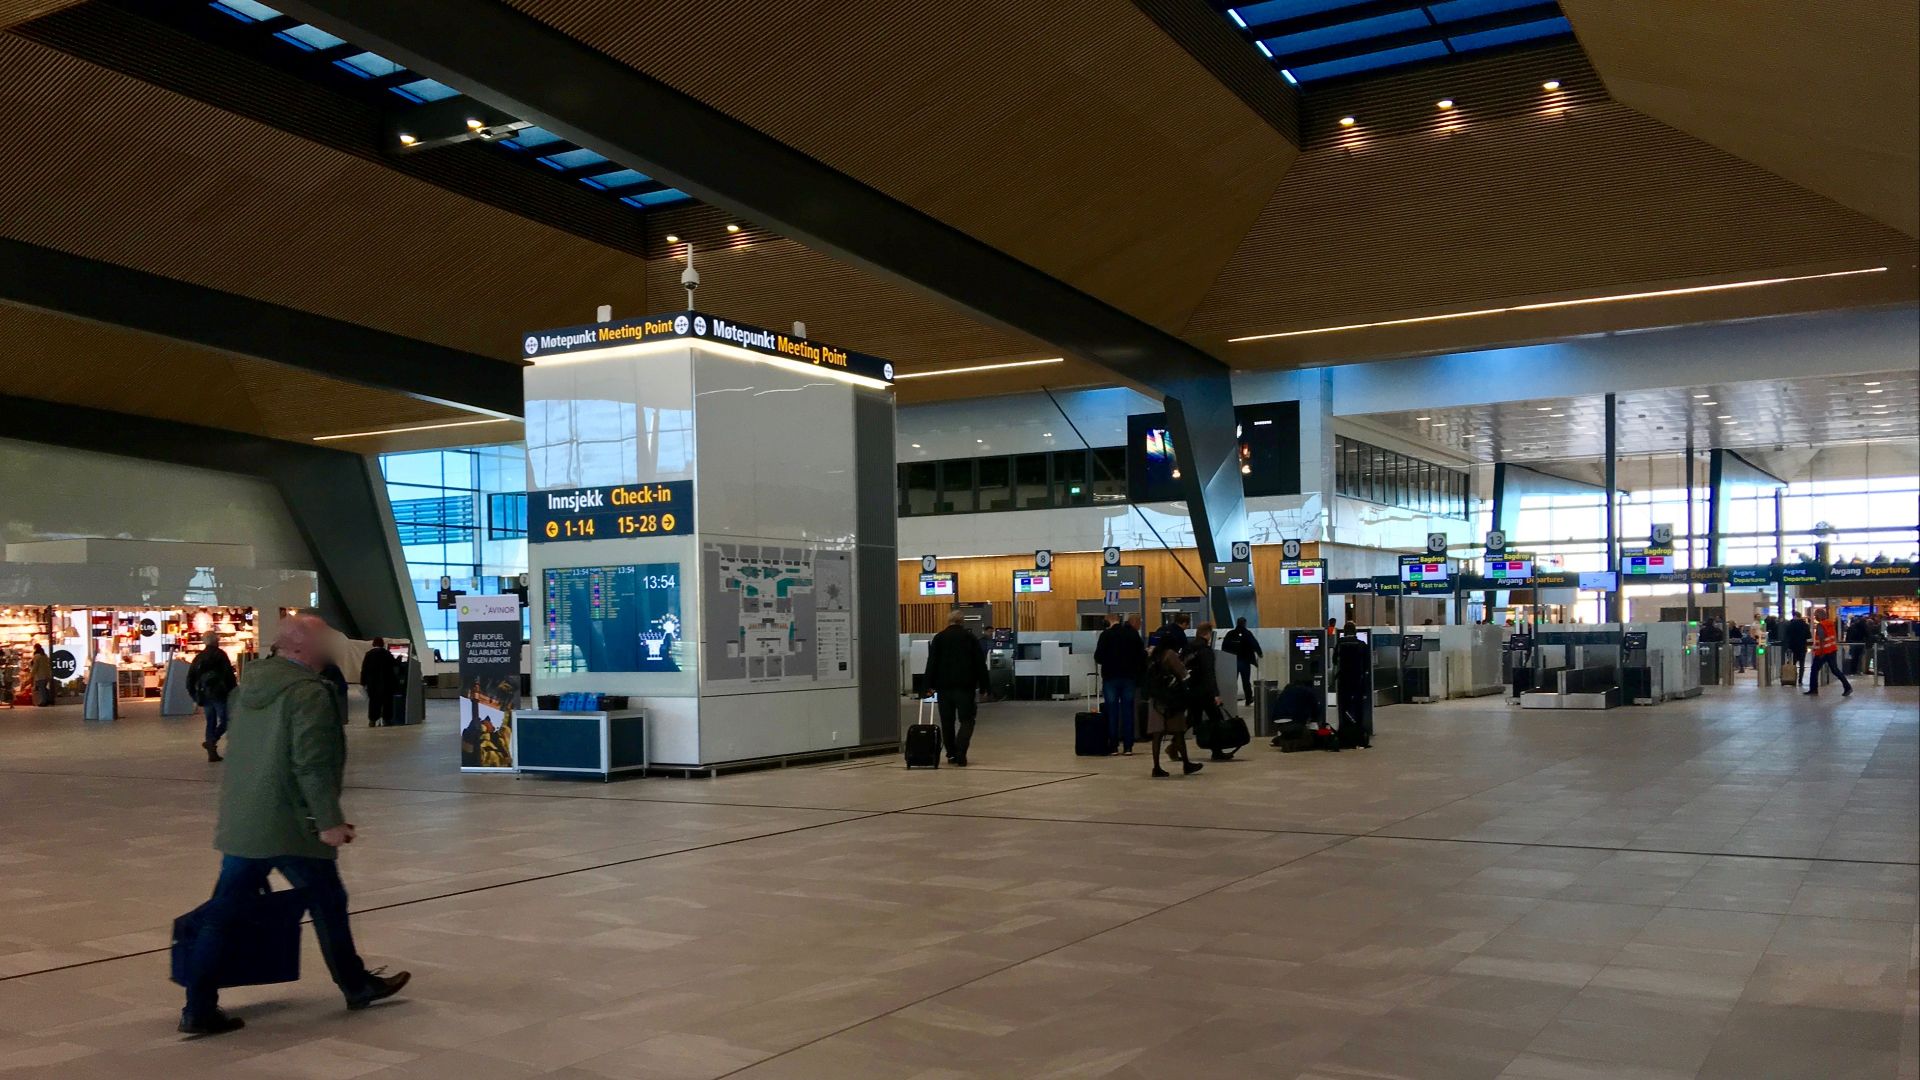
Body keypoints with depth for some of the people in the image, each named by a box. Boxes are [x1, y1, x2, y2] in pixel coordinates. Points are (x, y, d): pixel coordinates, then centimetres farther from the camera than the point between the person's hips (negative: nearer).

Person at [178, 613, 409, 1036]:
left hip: (239, 823, 7)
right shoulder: (308, 692, -16)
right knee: (328, 905, 10)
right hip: (291, 826, -7)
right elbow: (312, 765, -22)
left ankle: (199, 1009, 8)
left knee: (223, 913, 8)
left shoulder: (249, 683, 11)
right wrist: (330, 821, -18)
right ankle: (356, 986, 24)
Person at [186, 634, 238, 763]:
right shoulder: (220, 655, -5)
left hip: (205, 695, 6)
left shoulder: (199, 657, 13)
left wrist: (194, 695, 19)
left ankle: (212, 753, 9)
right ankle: (211, 741, -22)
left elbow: (190, 677, 14)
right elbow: (229, 674, -12)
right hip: (219, 694, -6)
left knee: (211, 722, 12)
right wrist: (234, 691, -7)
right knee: (225, 720, -1)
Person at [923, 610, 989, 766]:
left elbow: (932, 663, 0)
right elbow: (980, 663, 2)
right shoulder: (971, 637, 3)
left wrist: (930, 685, 0)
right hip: (965, 685, -1)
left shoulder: (939, 638, 4)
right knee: (966, 720, 0)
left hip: (944, 685, 1)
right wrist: (983, 686, 7)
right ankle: (960, 753, -17)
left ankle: (951, 755, 13)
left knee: (947, 721, 11)